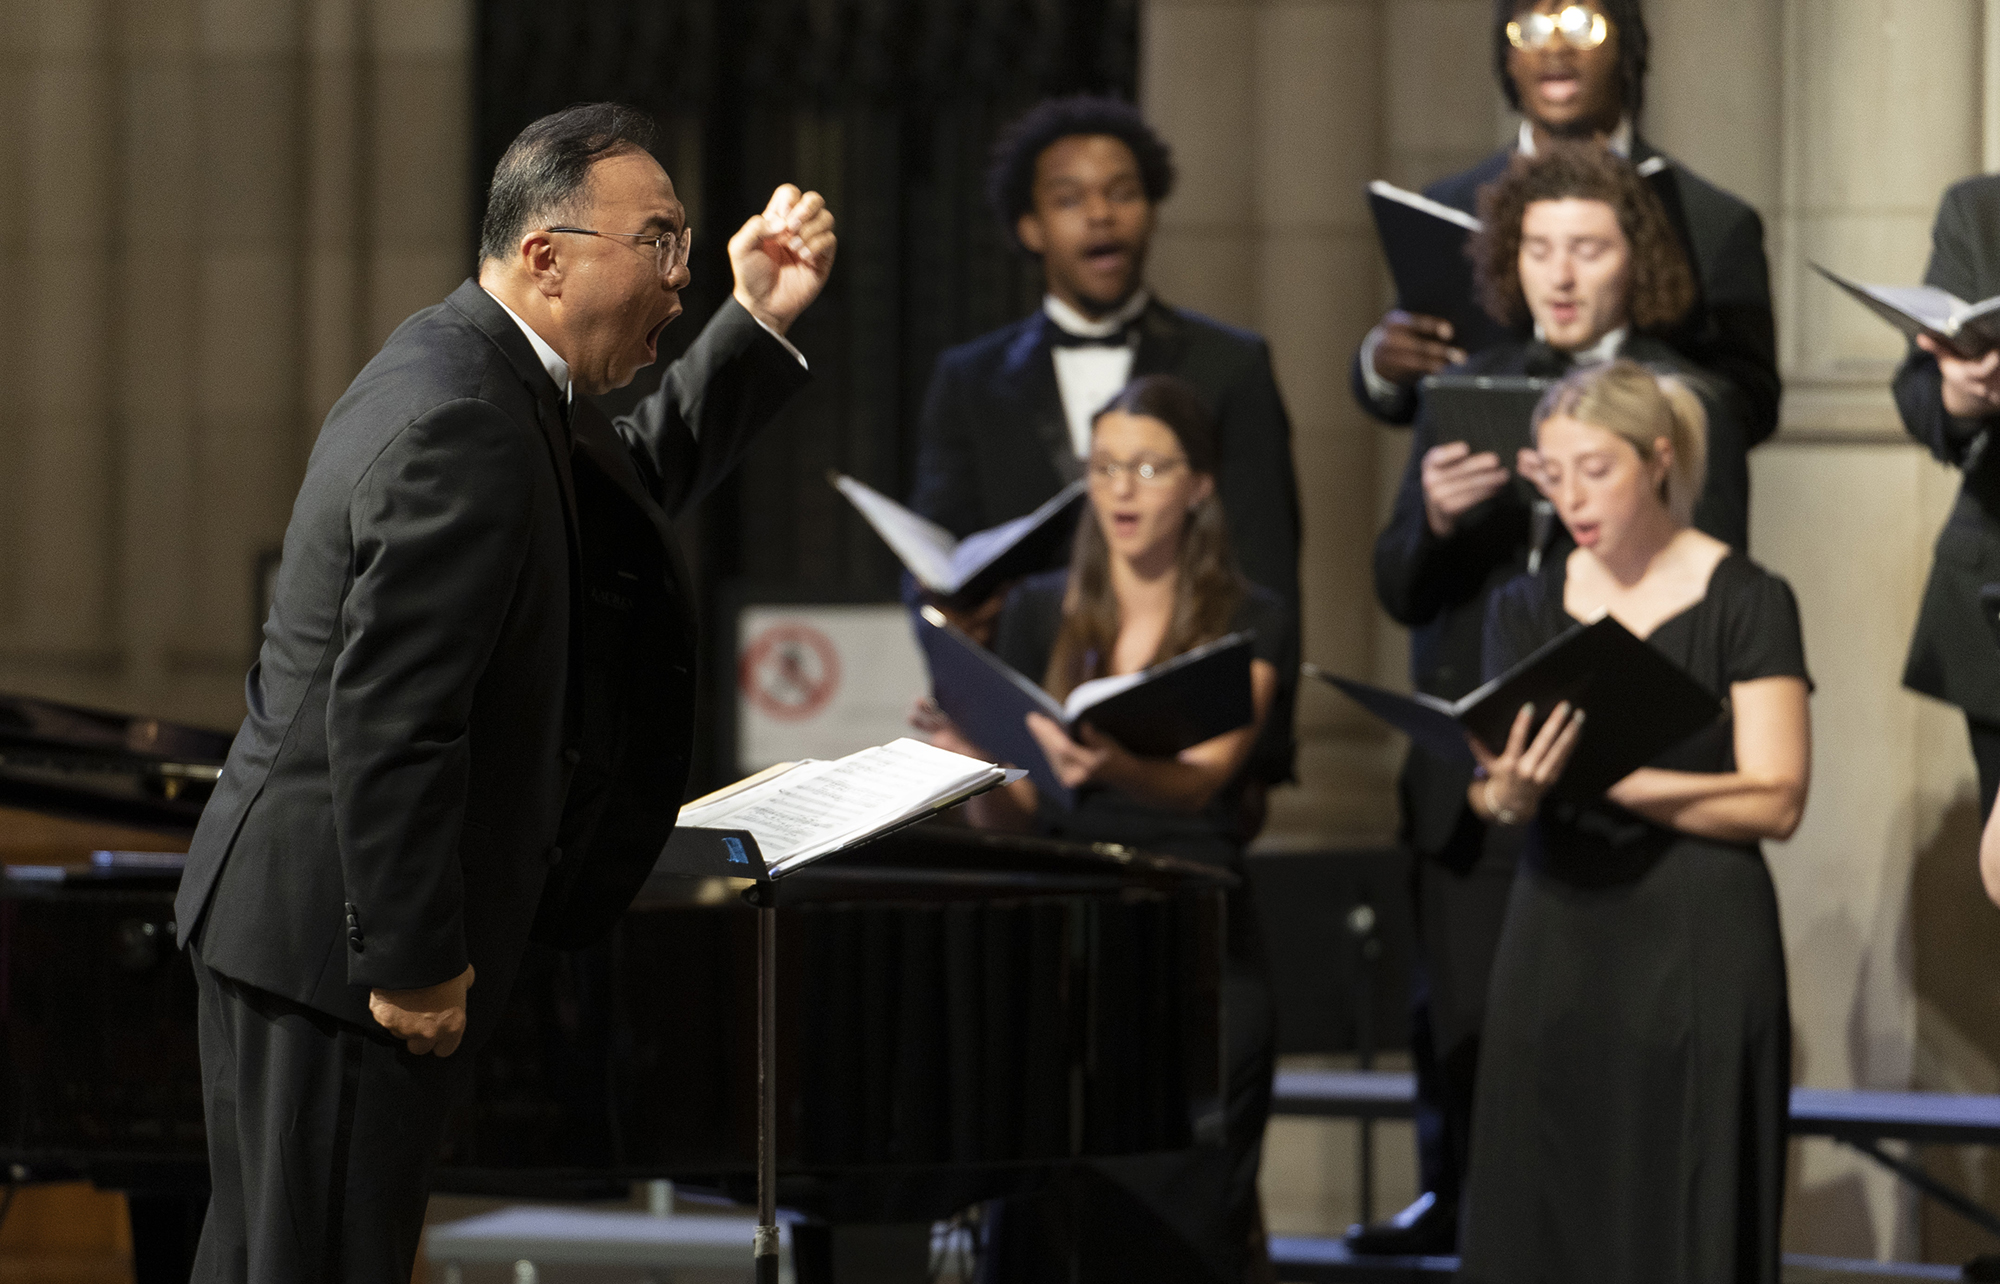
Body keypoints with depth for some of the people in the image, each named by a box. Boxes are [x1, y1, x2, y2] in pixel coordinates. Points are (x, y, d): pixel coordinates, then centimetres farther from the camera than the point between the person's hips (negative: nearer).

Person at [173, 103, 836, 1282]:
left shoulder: (477, 371, 10)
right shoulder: (460, 427, -23)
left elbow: (638, 481, 29)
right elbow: (388, 720, -26)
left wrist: (759, 326, 16)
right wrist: (415, 962, -22)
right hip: (332, 940, -11)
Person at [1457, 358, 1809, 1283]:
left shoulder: (1745, 602, -2)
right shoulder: (1527, 609, 11)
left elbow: (1775, 799, -9)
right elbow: (1487, 796, 4)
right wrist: (1510, 791, -20)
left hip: (1698, 939, -4)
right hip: (1558, 933, 4)